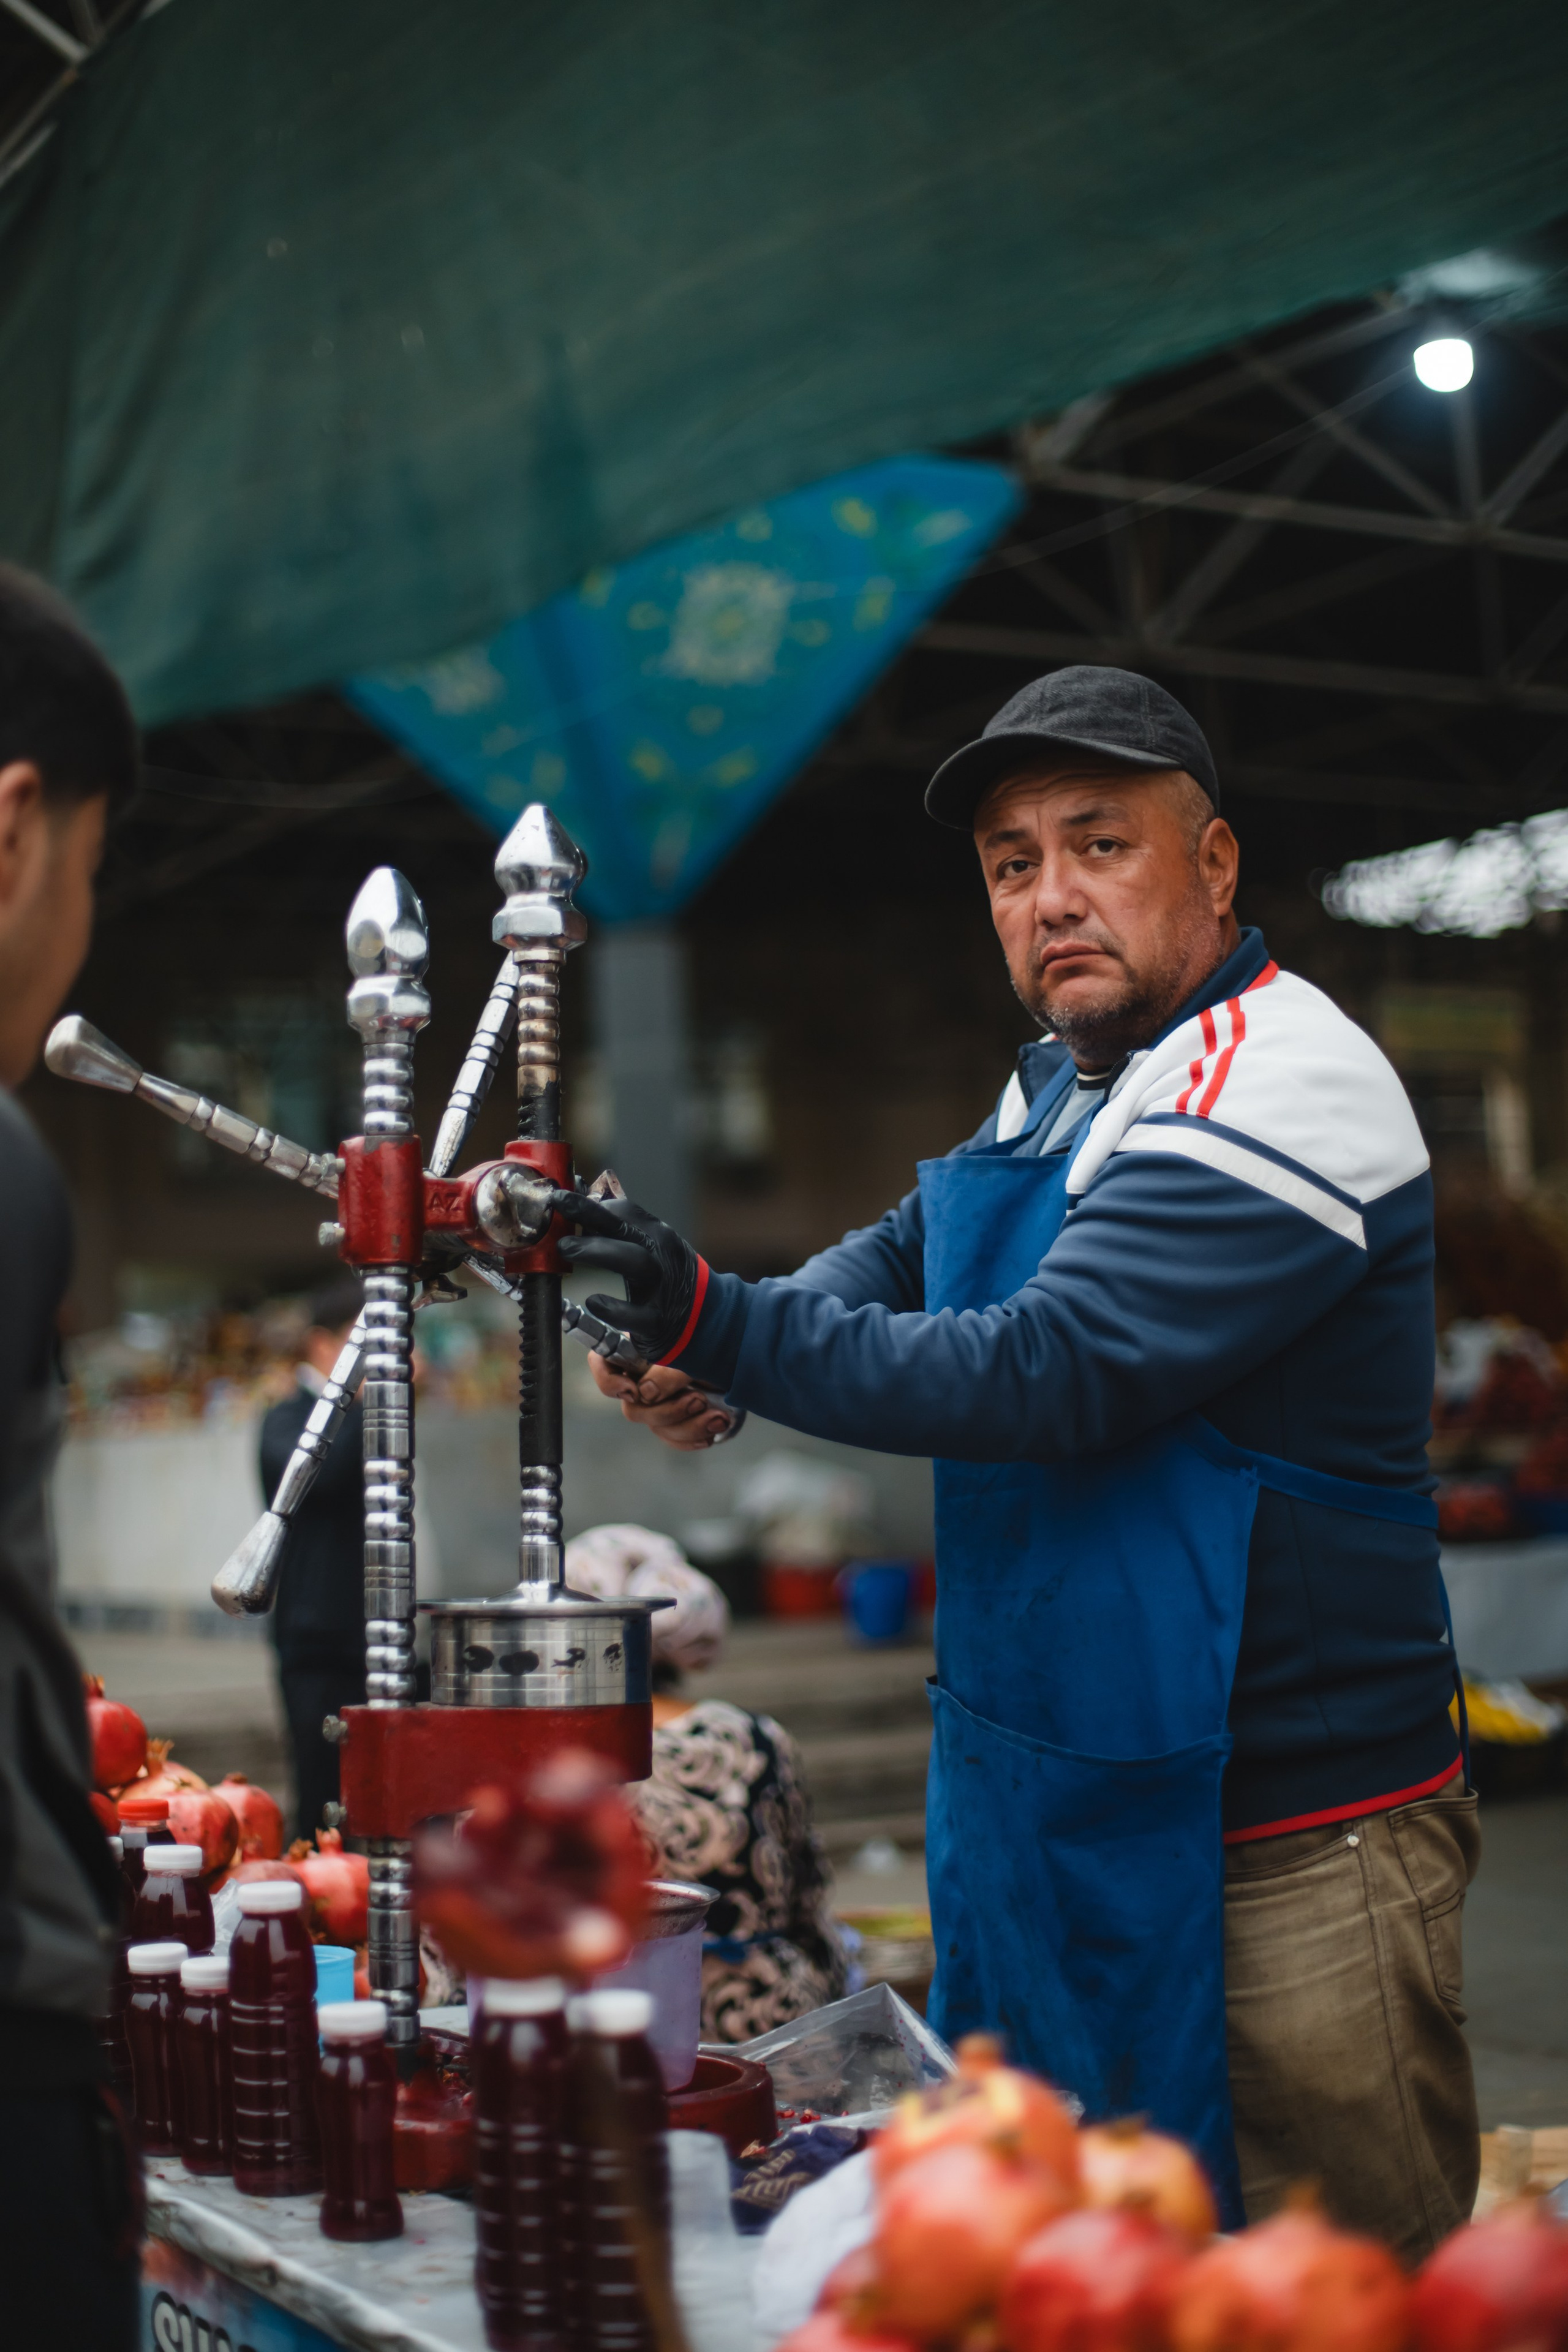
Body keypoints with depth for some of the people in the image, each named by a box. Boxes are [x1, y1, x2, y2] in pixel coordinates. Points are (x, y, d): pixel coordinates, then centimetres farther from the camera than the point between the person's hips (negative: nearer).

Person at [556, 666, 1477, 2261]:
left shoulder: (1287, 1088, -18)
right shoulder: (1059, 1084, 11)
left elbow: (1047, 1372, -26)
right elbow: (911, 1251, 24)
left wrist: (725, 1327, -28)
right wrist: (725, 1348, 3)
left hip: (1288, 1847, -9)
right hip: (1061, 1802, 9)